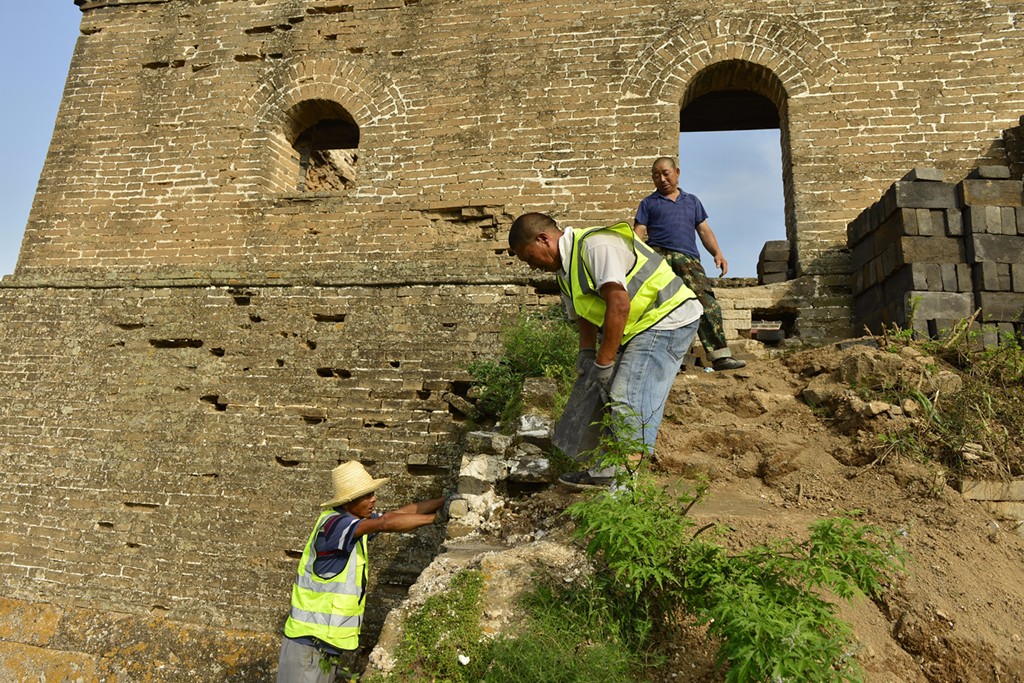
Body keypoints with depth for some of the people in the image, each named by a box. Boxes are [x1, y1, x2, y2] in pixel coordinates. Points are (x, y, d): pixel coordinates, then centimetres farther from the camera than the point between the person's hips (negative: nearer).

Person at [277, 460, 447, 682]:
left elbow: (399, 513, 5)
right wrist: (437, 517, -29)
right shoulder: (333, 524, -24)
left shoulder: (356, 519, 2)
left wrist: (443, 501, -4)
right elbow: (386, 523, -35)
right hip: (308, 641, -8)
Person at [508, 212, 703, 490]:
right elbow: (584, 317, 18)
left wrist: (603, 363, -25)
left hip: (668, 318, -10)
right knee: (616, 397, 11)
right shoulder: (565, 268, 11)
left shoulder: (595, 245, -21)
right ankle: (604, 474, 20)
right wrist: (586, 355, 2)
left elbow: (619, 305, -30)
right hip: (642, 327, 10)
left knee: (628, 400, -16)